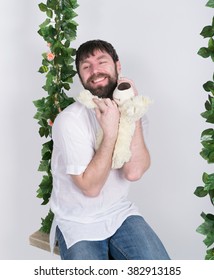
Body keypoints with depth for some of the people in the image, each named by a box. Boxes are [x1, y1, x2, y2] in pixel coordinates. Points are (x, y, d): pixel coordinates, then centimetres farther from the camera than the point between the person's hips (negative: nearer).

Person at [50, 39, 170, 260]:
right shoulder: (69, 121, -17)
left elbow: (133, 172, -18)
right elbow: (90, 187, -19)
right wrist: (110, 133, -27)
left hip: (121, 213, 3)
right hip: (78, 224, -3)